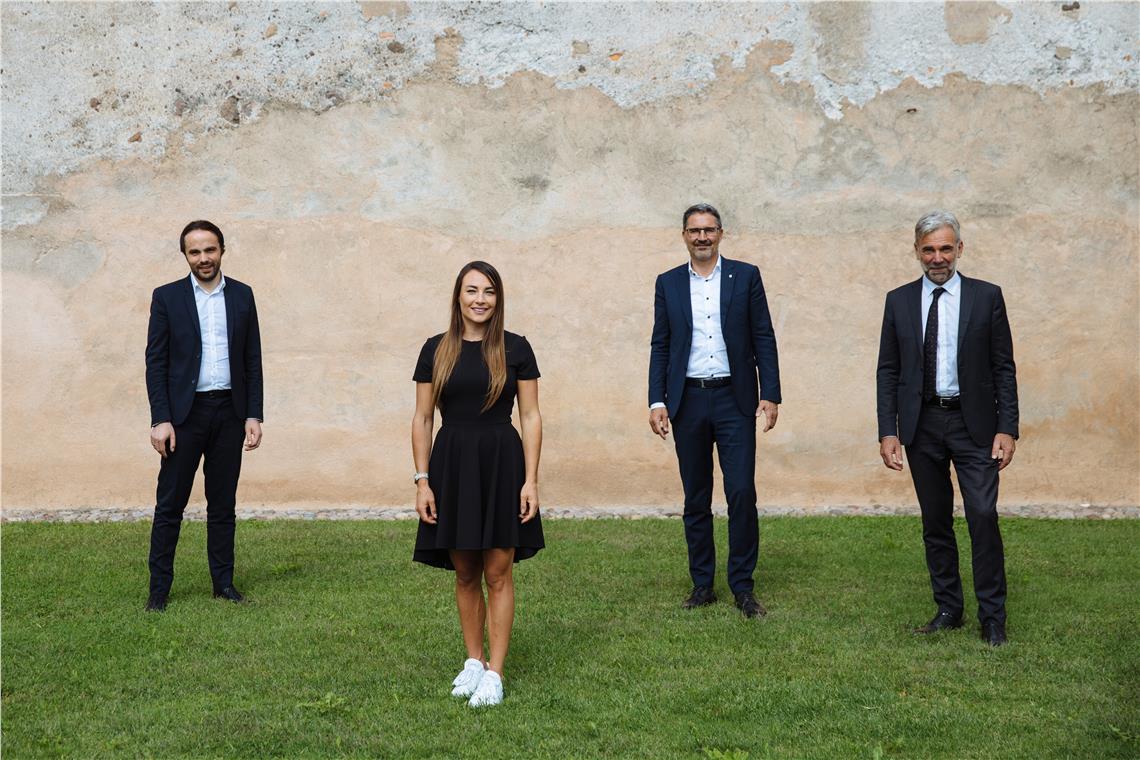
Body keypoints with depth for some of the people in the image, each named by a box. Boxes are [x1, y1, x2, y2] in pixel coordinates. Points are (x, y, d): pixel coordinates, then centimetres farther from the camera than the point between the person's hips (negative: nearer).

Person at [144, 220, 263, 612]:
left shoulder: (242, 295, 8)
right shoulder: (167, 297, 1)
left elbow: (253, 359, 8)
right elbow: (156, 361, -1)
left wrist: (254, 414, 1)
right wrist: (160, 419, -9)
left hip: (230, 411, 2)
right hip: (184, 413, -2)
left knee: (223, 503, 9)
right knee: (169, 505, 0)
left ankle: (223, 582, 17)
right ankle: (159, 588, 7)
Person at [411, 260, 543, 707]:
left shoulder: (515, 349, 0)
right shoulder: (436, 350, 4)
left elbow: (530, 417, 0)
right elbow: (422, 420, 6)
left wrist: (531, 480, -7)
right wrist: (422, 481, -1)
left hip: (502, 464, -2)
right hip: (452, 465, 2)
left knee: (498, 574, 0)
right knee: (465, 574, 9)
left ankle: (495, 672, 6)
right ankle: (473, 661, 23)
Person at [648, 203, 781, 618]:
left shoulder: (746, 276, 3)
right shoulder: (669, 283, 8)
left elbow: (764, 338, 2)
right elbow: (660, 346, 9)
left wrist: (770, 394, -5)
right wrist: (657, 401, 0)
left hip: (734, 399, -2)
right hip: (688, 401, 2)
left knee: (742, 493, -6)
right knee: (696, 498, 7)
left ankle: (743, 586, 3)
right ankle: (702, 584, 16)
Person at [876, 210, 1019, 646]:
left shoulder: (986, 297, 1)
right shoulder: (899, 301, 6)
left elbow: (1003, 367, 1)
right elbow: (888, 370, 5)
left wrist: (1007, 428, -7)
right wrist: (887, 431, -3)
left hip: (973, 423, -2)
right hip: (921, 425, 2)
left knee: (983, 516, -9)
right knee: (935, 523, 9)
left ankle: (992, 617, 0)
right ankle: (948, 609, 20)